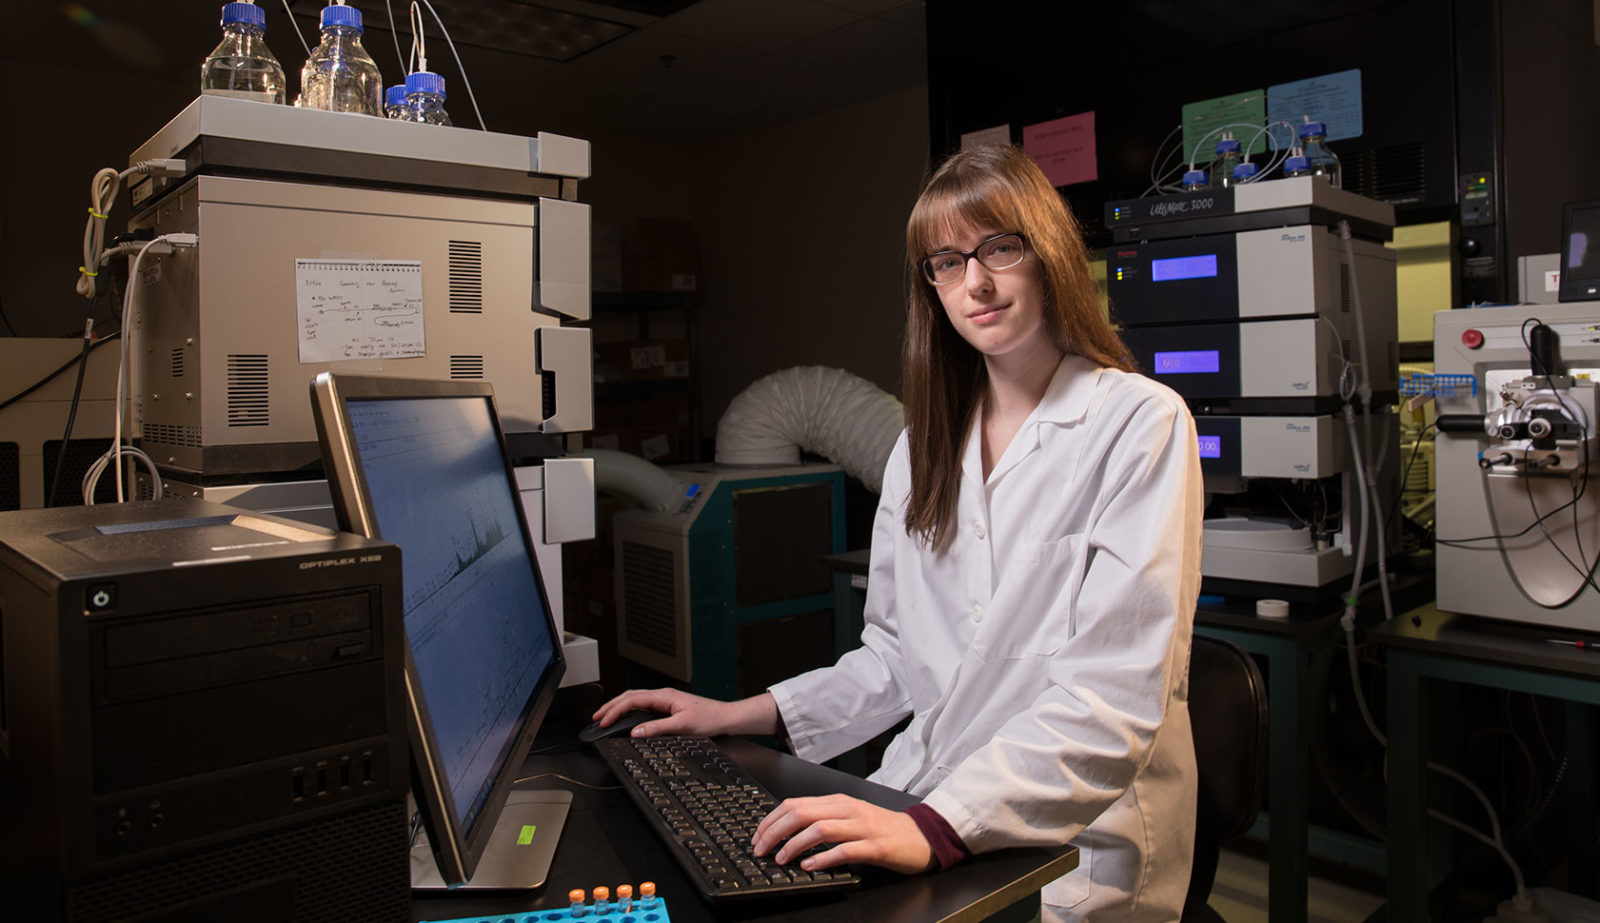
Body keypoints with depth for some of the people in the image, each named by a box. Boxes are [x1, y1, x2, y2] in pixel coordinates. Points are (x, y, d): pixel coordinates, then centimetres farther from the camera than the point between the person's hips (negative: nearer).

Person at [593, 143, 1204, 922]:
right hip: (928, 810, 6)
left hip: (1070, 850, -5)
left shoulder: (1141, 423, -9)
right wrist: (744, 714, 6)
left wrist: (937, 828, -28)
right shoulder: (925, 441, 11)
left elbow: (1115, 694, -18)